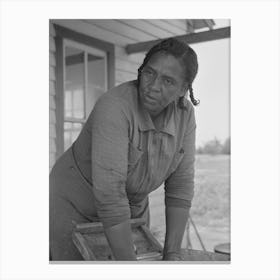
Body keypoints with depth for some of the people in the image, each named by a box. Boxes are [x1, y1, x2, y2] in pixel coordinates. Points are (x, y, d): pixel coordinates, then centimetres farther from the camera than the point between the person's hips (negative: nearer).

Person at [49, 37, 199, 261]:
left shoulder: (184, 113, -14)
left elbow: (180, 182, -12)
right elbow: (108, 193, -38)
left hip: (130, 206, 6)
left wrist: (172, 254, -17)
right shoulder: (114, 107, -34)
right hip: (75, 203, -5)